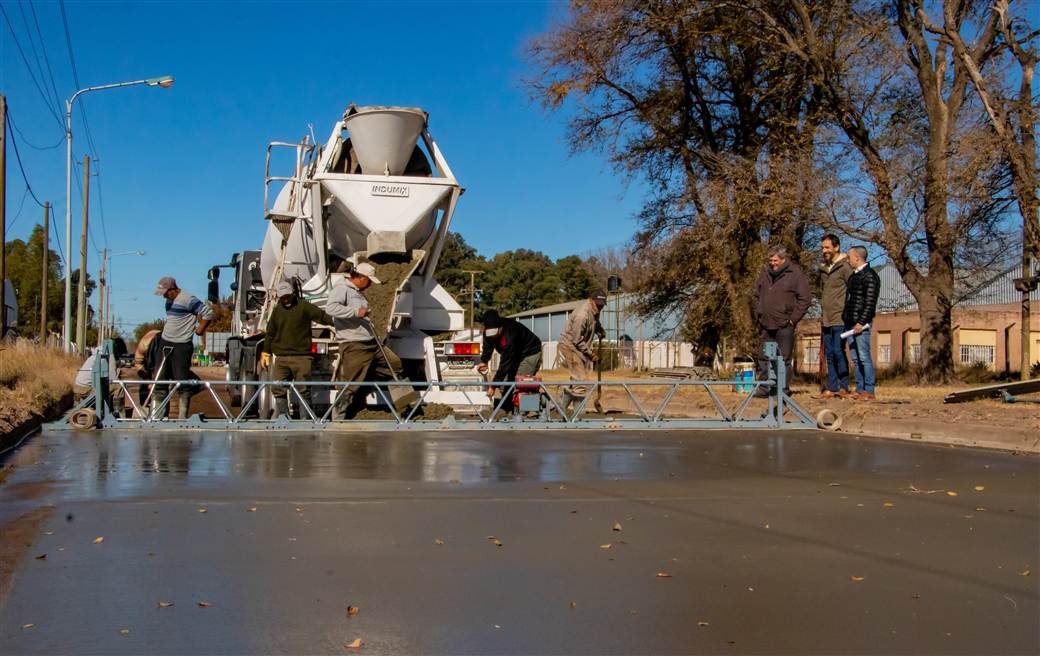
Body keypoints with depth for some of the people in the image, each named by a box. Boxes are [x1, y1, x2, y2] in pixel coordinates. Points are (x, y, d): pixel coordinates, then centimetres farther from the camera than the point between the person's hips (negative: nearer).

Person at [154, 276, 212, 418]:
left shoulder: (187, 299, -15)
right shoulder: (169, 300, 12)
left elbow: (208, 313, -18)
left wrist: (200, 330, -9)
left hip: (181, 346, -9)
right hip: (164, 343, 9)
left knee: (182, 380, -6)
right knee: (160, 379, 9)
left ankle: (182, 416, -1)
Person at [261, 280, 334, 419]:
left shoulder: (304, 307, 1)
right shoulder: (277, 310, 15)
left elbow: (322, 316, -6)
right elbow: (270, 333, 22)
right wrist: (265, 352, 21)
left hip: (301, 357, -4)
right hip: (281, 358, 4)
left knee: (304, 390, -1)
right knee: (278, 389, 1)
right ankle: (282, 417, 9)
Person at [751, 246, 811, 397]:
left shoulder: (795, 274, -5)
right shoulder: (765, 273, 10)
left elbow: (805, 298, -6)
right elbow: (755, 295, 21)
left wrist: (793, 318, -10)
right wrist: (758, 314, 11)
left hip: (784, 326, -5)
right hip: (765, 324, 5)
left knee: (784, 359, 0)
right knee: (764, 358, 8)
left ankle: (784, 389, 5)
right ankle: (764, 387, 15)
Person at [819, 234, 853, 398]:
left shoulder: (845, 267, -7)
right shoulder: (823, 269, 17)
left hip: (840, 318, -7)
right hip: (826, 320, 7)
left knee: (838, 352, -9)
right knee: (829, 354, 8)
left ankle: (843, 387, -2)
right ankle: (832, 387, 12)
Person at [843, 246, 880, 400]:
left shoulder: (870, 276, -8)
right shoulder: (854, 276, 21)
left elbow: (870, 302, -16)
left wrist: (861, 322, -22)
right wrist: (845, 318, 18)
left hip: (861, 324, -9)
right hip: (850, 323, 9)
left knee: (864, 357, -9)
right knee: (855, 358, 9)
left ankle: (869, 391, -7)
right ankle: (860, 389, 13)